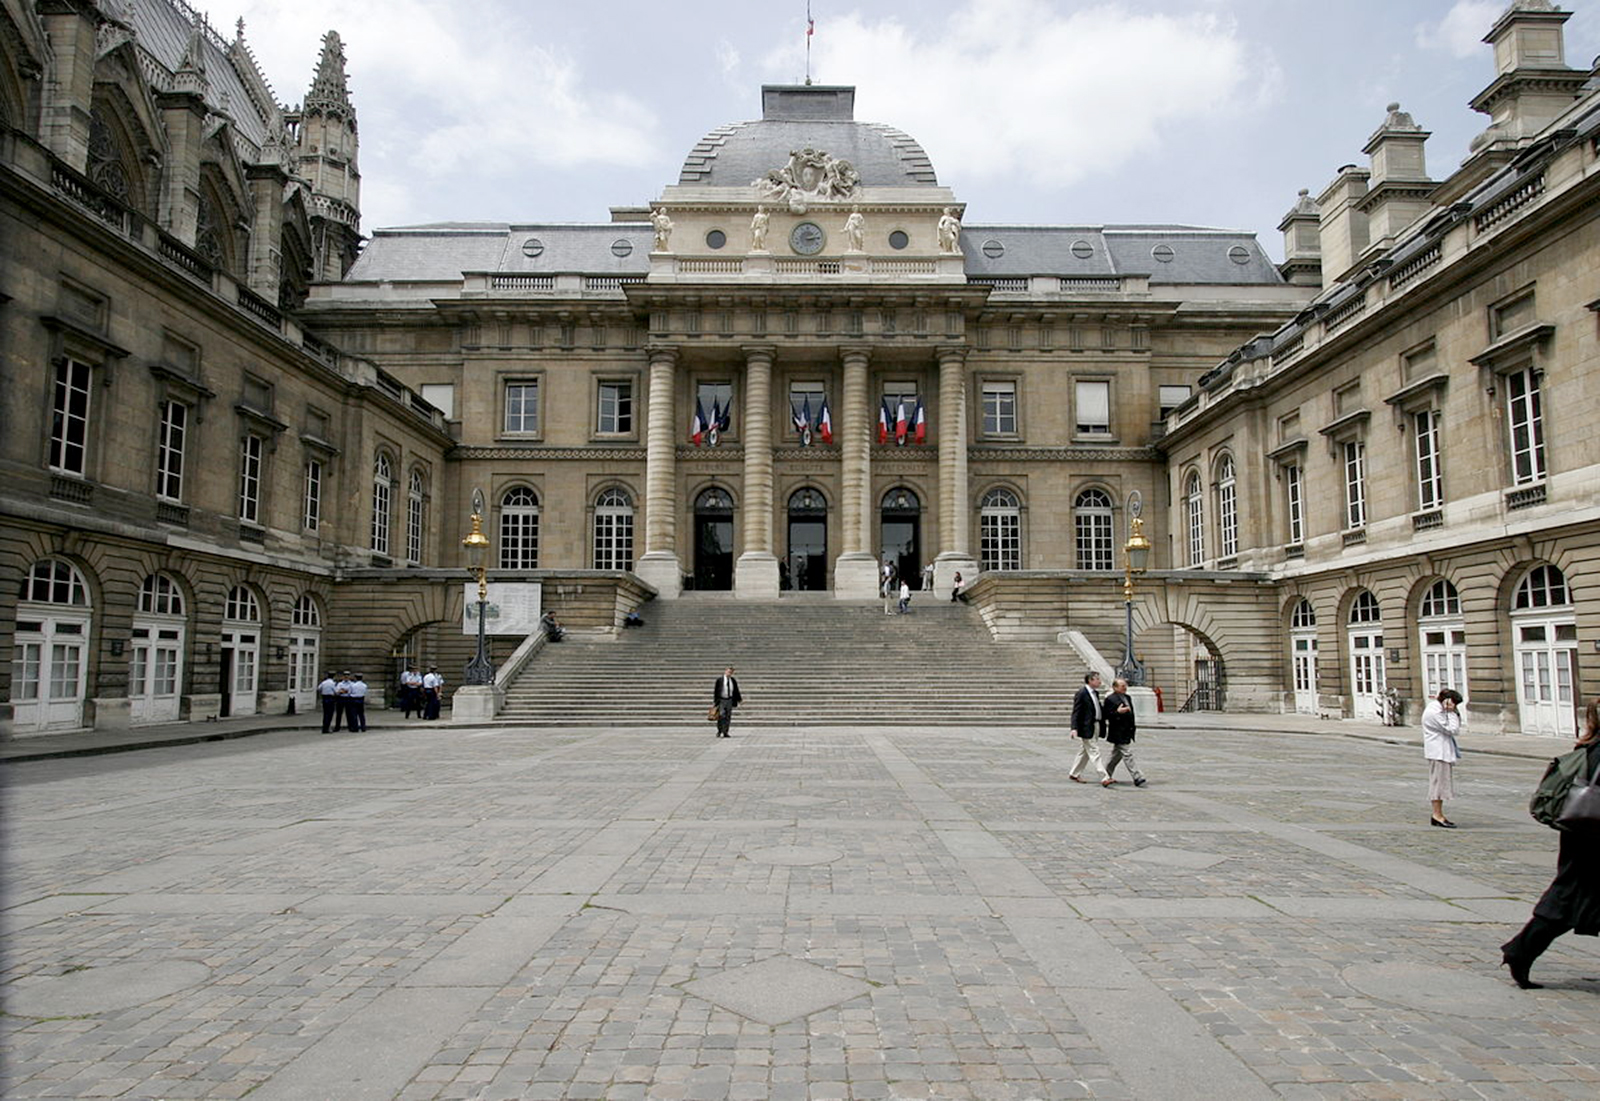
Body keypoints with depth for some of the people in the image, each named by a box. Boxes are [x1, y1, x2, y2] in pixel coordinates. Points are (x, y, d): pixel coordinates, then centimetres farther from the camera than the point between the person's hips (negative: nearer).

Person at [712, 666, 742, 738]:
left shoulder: (733, 680, 6)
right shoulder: (719, 680, -5)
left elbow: (736, 691, 14)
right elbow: (715, 691, -3)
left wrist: (740, 699, 8)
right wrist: (715, 701, -5)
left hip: (729, 700, 4)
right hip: (721, 700, -4)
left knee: (728, 717, 3)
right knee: (721, 716, -12)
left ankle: (725, 733, 9)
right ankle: (719, 731, 3)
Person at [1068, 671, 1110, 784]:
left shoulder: (1096, 693, 14)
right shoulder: (1081, 693, -13)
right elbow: (1076, 712, -16)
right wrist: (1074, 728, -24)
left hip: (1096, 726, 9)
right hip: (1086, 727, -9)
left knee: (1085, 752, 15)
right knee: (1094, 752, -7)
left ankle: (1073, 774, 26)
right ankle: (1104, 778, -9)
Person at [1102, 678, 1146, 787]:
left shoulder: (1128, 698, 16)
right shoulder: (1110, 699, -11)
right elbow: (1107, 716, -15)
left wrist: (1133, 725, 17)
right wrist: (1118, 712, -28)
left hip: (1128, 732, 9)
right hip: (1119, 732, -9)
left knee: (1116, 755, 15)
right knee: (1128, 755, -8)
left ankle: (1106, 777, 24)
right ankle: (1137, 778, -6)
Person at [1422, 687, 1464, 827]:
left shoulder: (1438, 709, 14)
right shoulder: (1434, 712, -18)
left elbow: (1456, 729, 17)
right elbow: (1452, 730, -19)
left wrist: (1455, 713, 3)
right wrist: (1451, 713, -14)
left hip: (1443, 751, 11)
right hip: (1438, 752, -11)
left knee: (1440, 781, 12)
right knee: (1439, 780, -7)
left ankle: (1437, 814, 17)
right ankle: (1437, 815, -2)